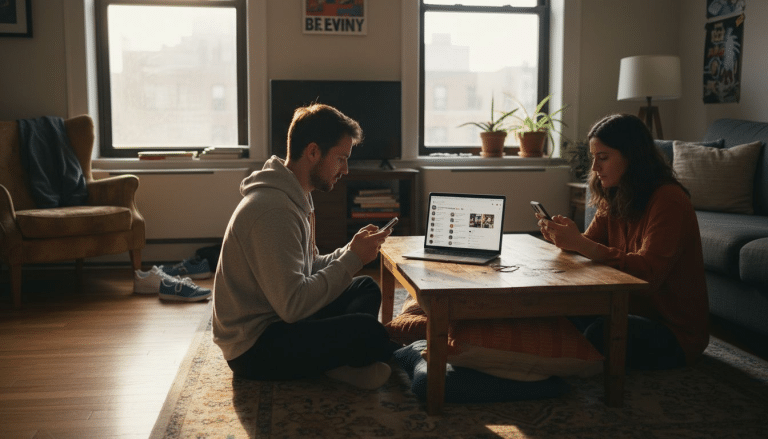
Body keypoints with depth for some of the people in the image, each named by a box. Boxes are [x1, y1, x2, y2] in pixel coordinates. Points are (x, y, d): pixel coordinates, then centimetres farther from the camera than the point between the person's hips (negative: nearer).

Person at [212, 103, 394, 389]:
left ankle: (332, 361, -7)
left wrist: (352, 250, -2)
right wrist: (352, 259, -22)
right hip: (254, 349, -11)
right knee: (369, 333, -30)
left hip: (277, 321, 11)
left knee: (366, 288, 15)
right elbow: (292, 305, -28)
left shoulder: (294, 197, 11)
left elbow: (310, 270, 14)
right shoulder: (272, 210, -23)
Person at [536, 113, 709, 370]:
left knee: (600, 333, -32)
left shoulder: (669, 200, -22)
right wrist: (562, 238, -21)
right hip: (636, 311, 8)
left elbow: (648, 274, -32)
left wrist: (580, 244, -39)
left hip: (677, 333, -8)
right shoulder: (615, 199, 6)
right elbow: (590, 243, 2)